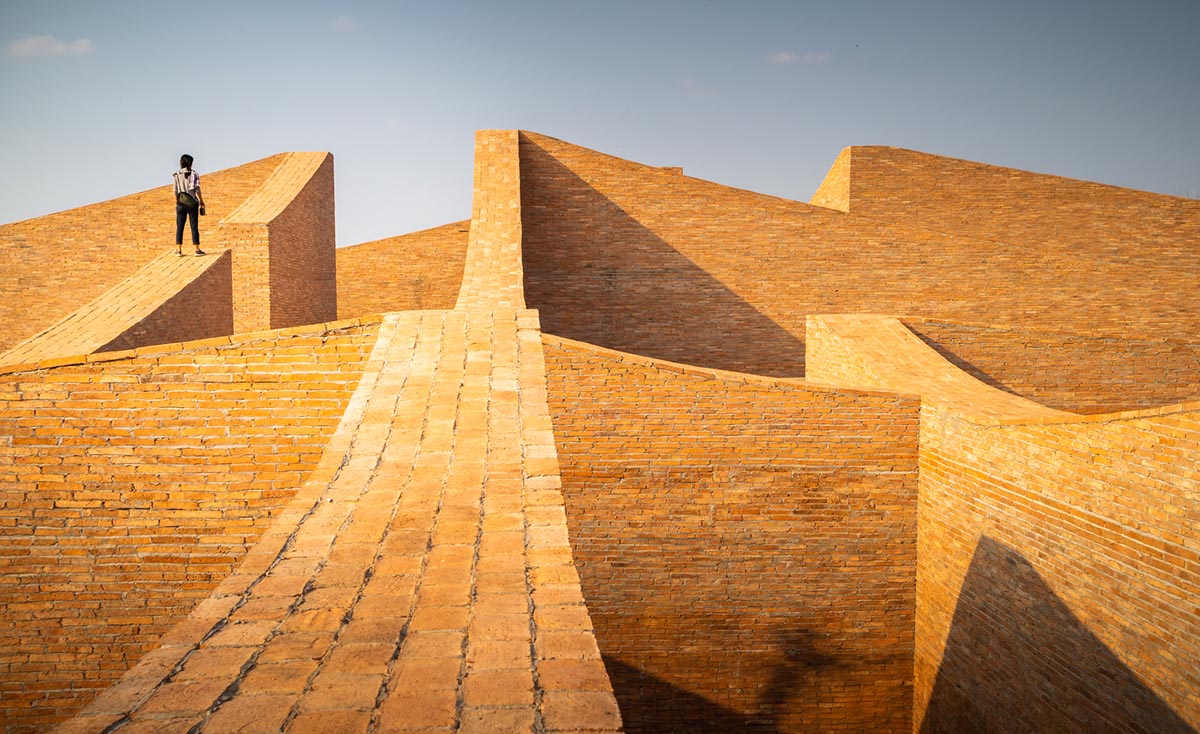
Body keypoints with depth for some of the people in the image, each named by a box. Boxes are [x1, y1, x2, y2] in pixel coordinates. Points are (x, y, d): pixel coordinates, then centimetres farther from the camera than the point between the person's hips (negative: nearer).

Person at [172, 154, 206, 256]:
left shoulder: (177, 175, 2)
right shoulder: (194, 174, -3)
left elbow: (176, 191, 2)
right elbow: (197, 190, -5)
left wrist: (176, 202, 13)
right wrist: (201, 202, 4)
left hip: (181, 203, 2)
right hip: (192, 203, -2)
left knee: (179, 227, 5)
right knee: (194, 226, 2)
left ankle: (178, 250, 3)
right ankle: (197, 249, 1)